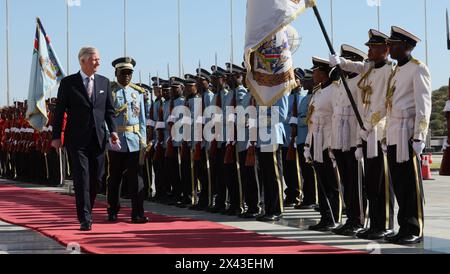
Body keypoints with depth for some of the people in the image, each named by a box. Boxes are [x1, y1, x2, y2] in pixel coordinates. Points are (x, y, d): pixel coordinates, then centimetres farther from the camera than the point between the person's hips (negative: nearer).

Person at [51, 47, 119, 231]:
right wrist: (56, 136, -3)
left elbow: (109, 110, 12)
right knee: (82, 178, -8)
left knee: (96, 178, 7)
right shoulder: (68, 83, 0)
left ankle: (87, 211, 25)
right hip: (77, 139, -4)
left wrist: (113, 130, -2)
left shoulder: (104, 82, 10)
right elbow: (59, 111, 1)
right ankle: (85, 218, -7)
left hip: (98, 138, 4)